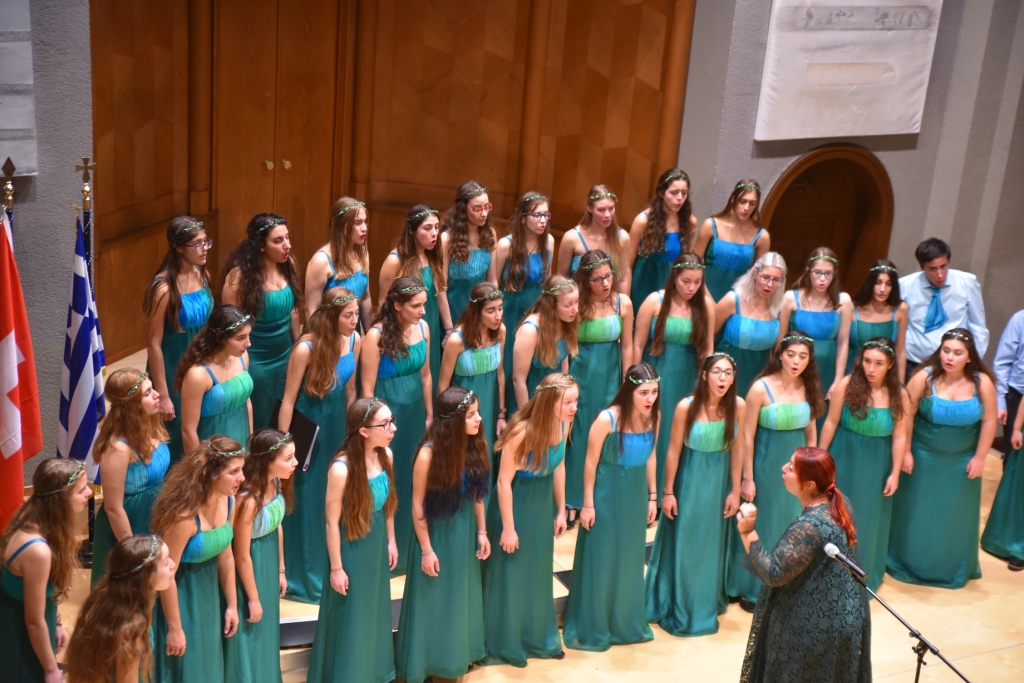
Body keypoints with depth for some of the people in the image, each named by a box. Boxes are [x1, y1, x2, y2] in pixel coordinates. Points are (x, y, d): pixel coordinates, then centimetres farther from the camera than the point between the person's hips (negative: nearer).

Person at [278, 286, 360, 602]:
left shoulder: (355, 341, -5)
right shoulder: (306, 349, -22)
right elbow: (288, 399, -16)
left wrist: (352, 428, 14)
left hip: (337, 424, 6)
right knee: (306, 501, 5)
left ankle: (332, 569, 31)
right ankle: (302, 578, 20)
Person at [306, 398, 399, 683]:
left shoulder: (385, 455, -8)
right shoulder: (342, 468, -28)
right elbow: (332, 522, -20)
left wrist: (391, 541, 13)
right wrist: (336, 567, -14)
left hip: (377, 545, 7)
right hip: (352, 549, -6)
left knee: (375, 610, 23)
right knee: (351, 616, 11)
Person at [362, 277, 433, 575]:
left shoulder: (423, 328, -1)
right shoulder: (376, 336, -18)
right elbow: (367, 388, -13)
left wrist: (429, 415, 14)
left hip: (414, 413, 6)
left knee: (415, 479, 14)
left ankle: (412, 547, 29)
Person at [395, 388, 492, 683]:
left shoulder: (475, 446, -9)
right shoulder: (429, 453, -25)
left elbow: (478, 493, 2)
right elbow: (418, 505, -17)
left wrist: (481, 532, 5)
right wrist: (426, 549, -13)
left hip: (465, 532, 5)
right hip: (436, 533, -5)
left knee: (461, 597, 21)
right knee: (434, 600, 11)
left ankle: (457, 656, 42)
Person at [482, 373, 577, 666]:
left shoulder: (563, 425, -10)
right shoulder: (522, 432, -30)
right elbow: (504, 482, -22)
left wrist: (561, 510, 11)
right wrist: (508, 528, -18)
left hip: (543, 506, 7)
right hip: (514, 506, -6)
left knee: (538, 574, 21)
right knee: (510, 576, 9)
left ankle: (539, 637, 40)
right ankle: (505, 645, 28)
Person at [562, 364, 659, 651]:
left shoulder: (654, 416, -6)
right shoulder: (607, 419, -22)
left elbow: (650, 457, 7)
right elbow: (591, 463, -14)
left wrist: (652, 496, 10)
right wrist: (588, 504, -11)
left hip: (636, 495, 5)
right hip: (607, 495, -5)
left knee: (630, 560, 17)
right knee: (600, 561, 5)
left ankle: (625, 623, 34)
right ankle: (592, 629, 20)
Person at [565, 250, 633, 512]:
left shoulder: (623, 303, -6)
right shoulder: (576, 305, -13)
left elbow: (627, 346, 1)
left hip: (610, 379, 2)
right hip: (581, 379, -2)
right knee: (579, 438, 6)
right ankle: (572, 501, 17)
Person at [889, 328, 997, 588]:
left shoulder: (982, 382, -14)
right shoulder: (925, 377, -19)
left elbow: (988, 421, -6)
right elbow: (906, 415, -13)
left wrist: (979, 457, -5)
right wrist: (906, 452, -11)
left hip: (962, 460, 2)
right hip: (923, 456, -2)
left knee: (957, 515, 15)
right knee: (917, 513, 11)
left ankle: (954, 569, 35)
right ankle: (910, 563, 30)